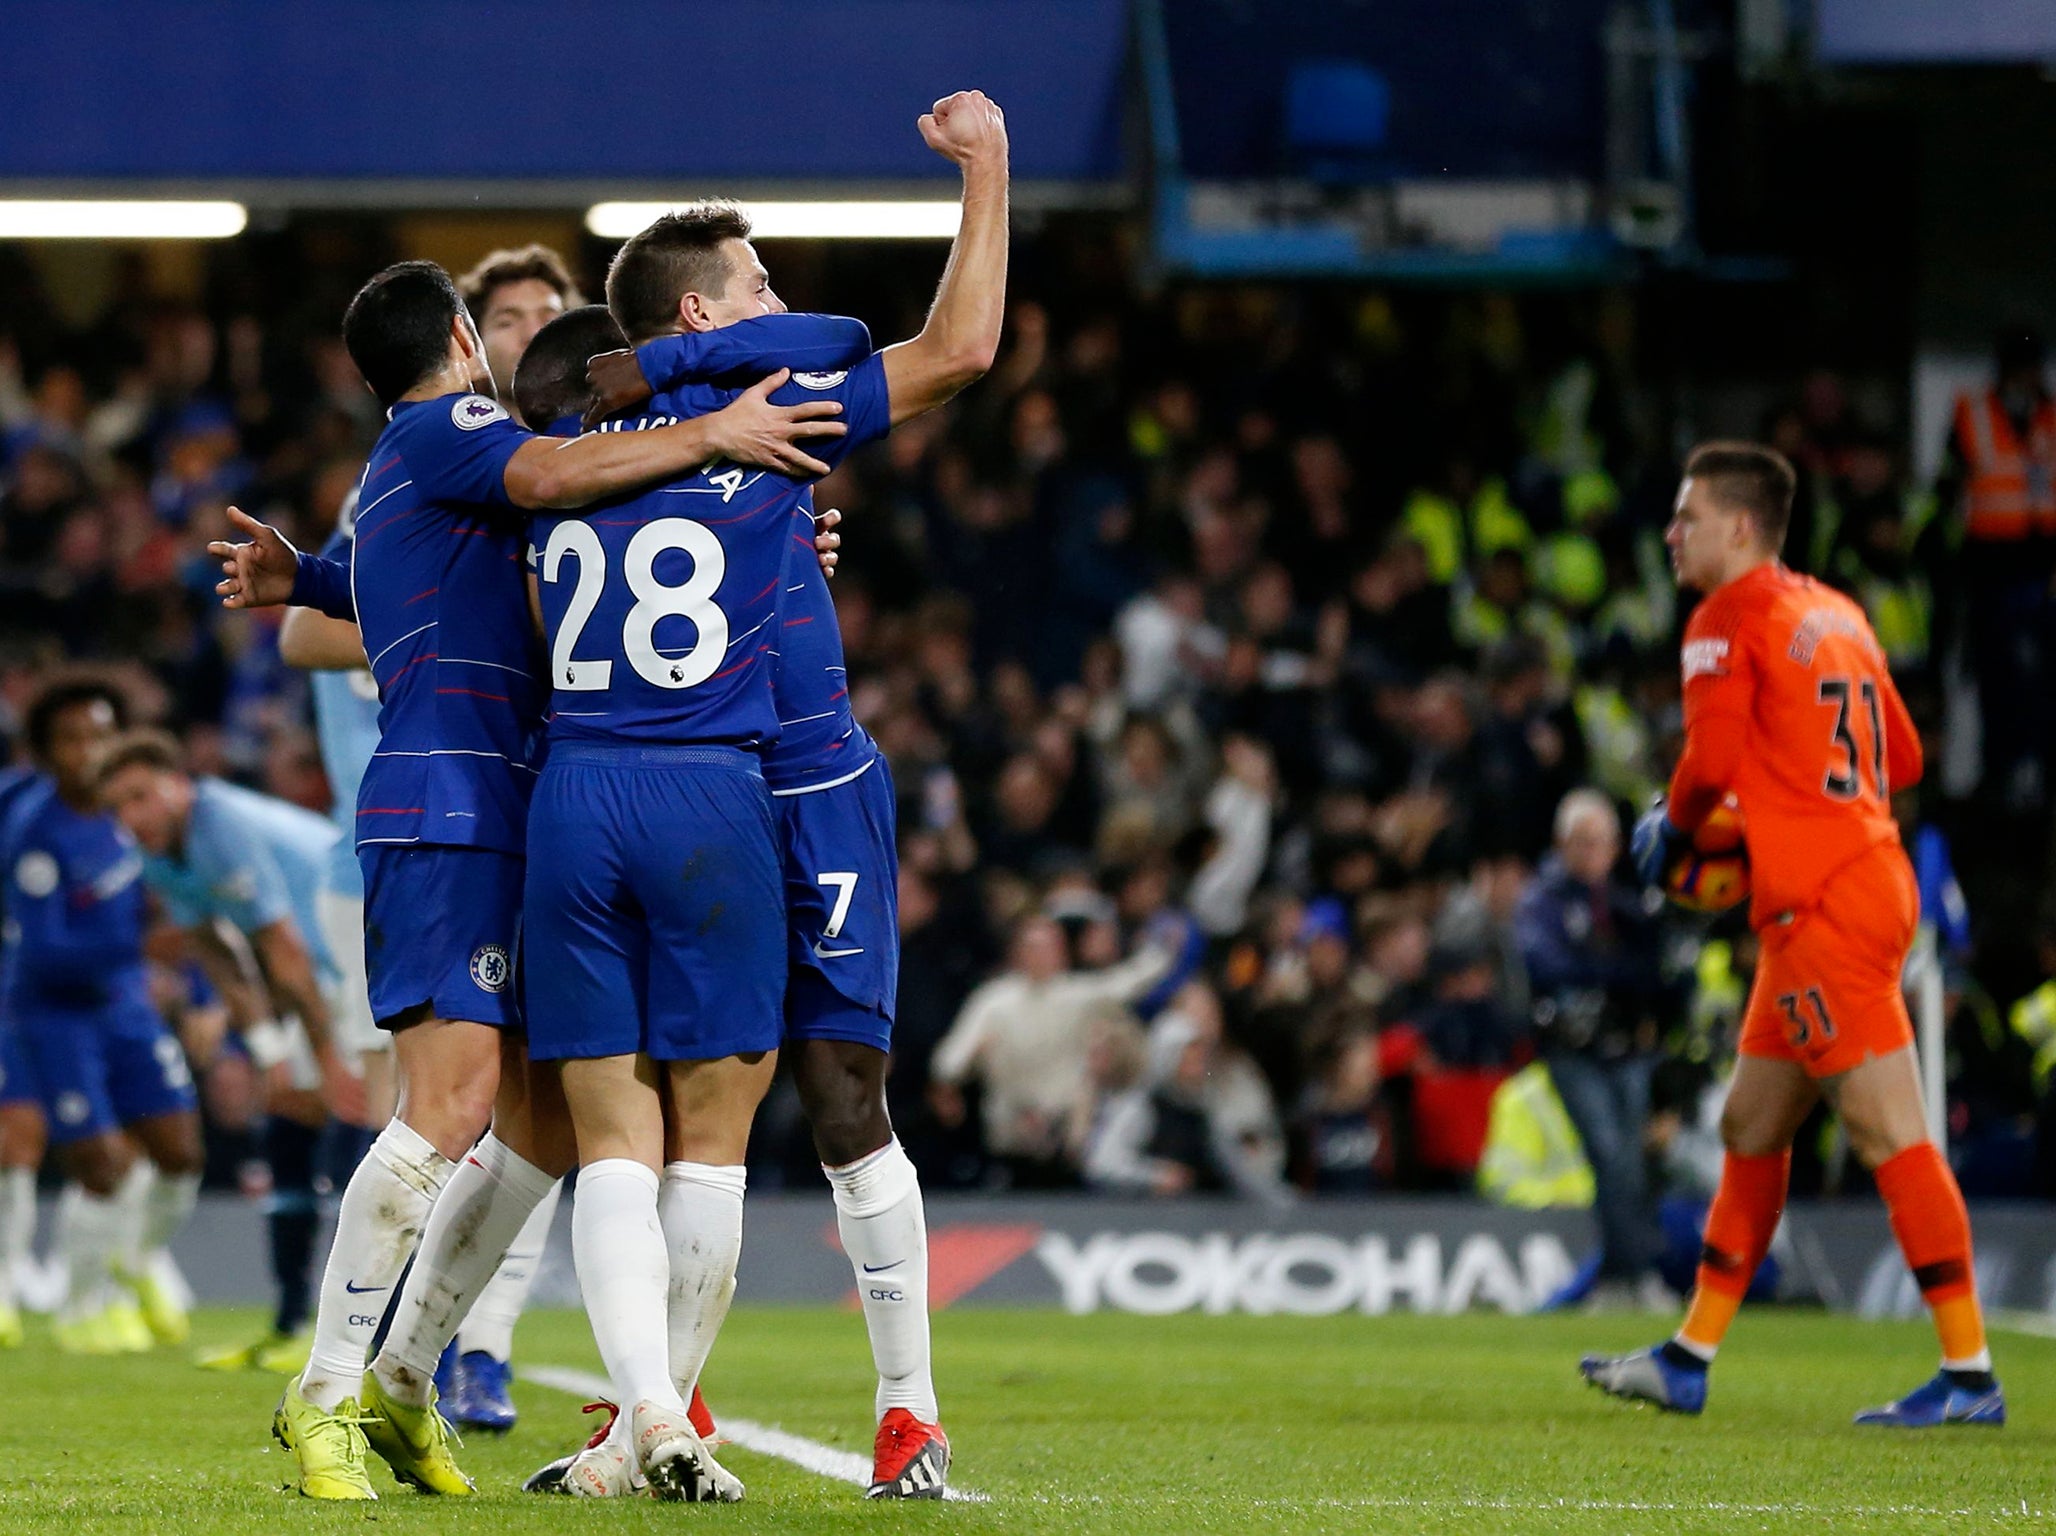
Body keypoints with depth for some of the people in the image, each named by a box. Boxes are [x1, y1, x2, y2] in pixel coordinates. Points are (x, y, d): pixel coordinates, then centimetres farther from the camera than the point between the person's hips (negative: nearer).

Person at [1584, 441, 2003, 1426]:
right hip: (1865, 873, 10)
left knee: (1889, 1134, -10)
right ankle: (1687, 1363, 22)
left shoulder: (1728, 620, -7)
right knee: (1751, 1130, 15)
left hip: (1824, 905, -10)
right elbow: (1902, 759, 20)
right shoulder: (1834, 616, 18)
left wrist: (1671, 828, 4)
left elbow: (1712, 761, -16)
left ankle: (1969, 1375, -12)